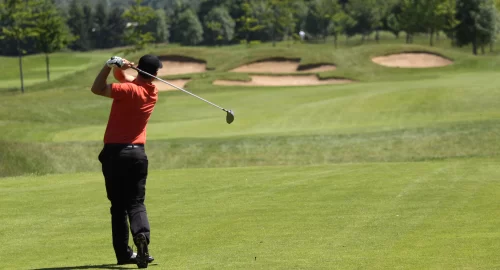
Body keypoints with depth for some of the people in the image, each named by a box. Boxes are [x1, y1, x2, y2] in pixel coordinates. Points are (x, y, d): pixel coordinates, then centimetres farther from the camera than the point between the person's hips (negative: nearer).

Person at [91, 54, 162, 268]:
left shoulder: (129, 90, -13)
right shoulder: (152, 92, 6)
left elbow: (97, 89, -17)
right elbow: (124, 77, 13)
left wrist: (110, 65, -13)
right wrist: (118, 67, -8)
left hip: (114, 153, -3)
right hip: (137, 153, 3)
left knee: (118, 205, 6)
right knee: (136, 203, 4)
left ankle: (124, 252, 3)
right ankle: (141, 235, -25)